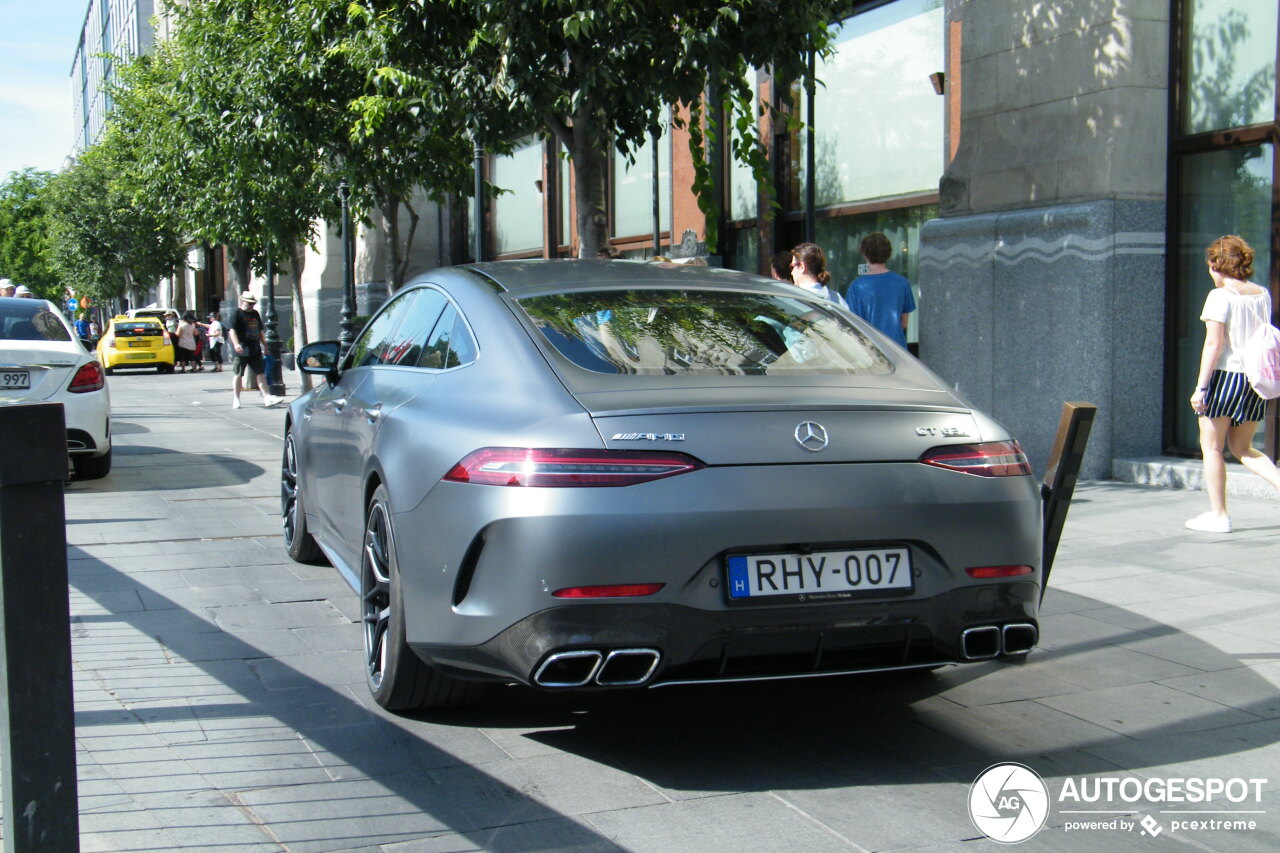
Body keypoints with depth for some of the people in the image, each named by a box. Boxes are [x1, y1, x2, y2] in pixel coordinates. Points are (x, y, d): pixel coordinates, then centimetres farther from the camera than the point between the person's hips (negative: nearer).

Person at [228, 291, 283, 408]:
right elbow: (232, 330, -14)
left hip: (255, 350, 6)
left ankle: (267, 398, -3)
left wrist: (265, 345, 22)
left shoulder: (255, 314, 17)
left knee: (261, 373, 0)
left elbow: (260, 331, 25)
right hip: (242, 350, -6)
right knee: (239, 374, 2)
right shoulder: (237, 313, -5)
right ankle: (236, 400, 11)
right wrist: (236, 344, -27)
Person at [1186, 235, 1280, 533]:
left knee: (1211, 447, 5)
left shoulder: (1220, 296, -11)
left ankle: (1218, 515, 7)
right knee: (1242, 448, 18)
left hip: (1225, 374, -7)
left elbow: (1213, 344, -15)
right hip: (1256, 380, 7)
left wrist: (1200, 387, -14)